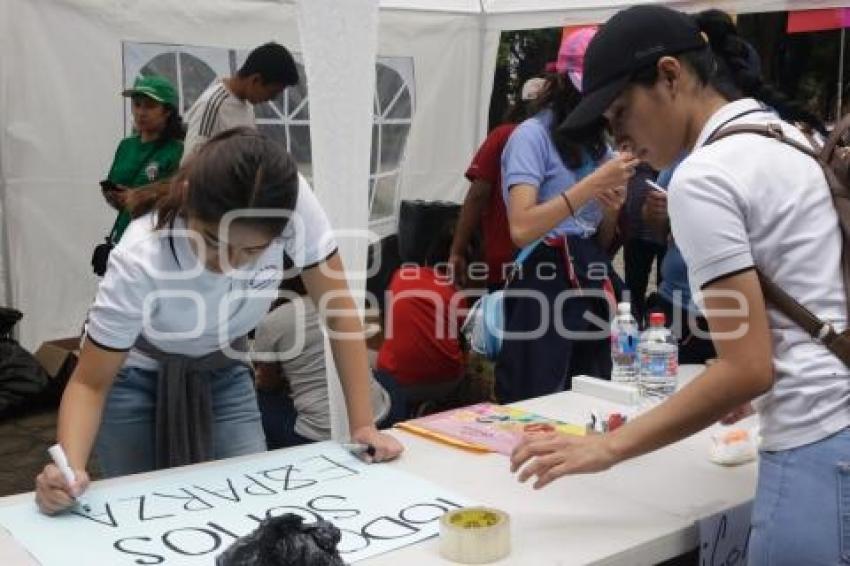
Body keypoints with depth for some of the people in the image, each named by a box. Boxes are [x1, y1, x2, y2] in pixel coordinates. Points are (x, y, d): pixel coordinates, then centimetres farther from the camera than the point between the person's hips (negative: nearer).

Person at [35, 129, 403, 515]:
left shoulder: (292, 203, -31)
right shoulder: (140, 262, -36)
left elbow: (337, 308, -20)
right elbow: (91, 383, -25)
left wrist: (362, 425, -21)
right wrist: (70, 467, -44)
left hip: (223, 375, 3)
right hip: (136, 380, -2)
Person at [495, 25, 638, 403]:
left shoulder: (598, 142, 15)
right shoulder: (532, 135, -7)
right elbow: (522, 229, -21)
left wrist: (611, 210, -3)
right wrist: (593, 183, -20)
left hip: (592, 286, 7)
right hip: (545, 284, -7)